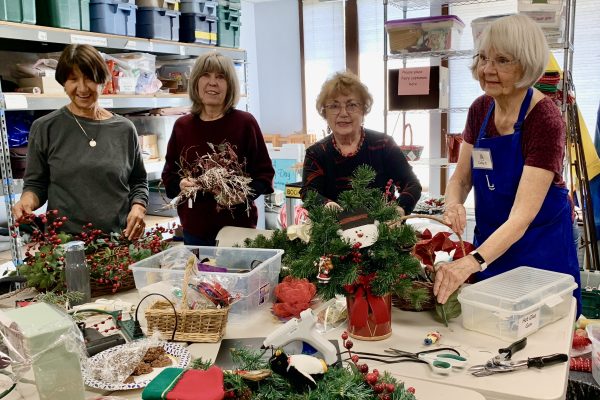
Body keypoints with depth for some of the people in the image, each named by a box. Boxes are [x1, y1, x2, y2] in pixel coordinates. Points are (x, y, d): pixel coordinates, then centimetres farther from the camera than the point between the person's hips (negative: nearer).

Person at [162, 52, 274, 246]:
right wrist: (181, 184, -9)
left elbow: (265, 173, -1)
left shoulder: (245, 122, -3)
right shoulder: (182, 126, 5)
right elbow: (168, 175, 12)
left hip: (237, 227, -2)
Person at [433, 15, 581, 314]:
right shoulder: (480, 109, -4)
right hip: (489, 240, 5)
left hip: (539, 247, -5)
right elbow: (461, 178, 2)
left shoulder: (545, 119, -23)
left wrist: (471, 262, -43)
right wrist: (453, 206, -22)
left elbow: (522, 217, -30)